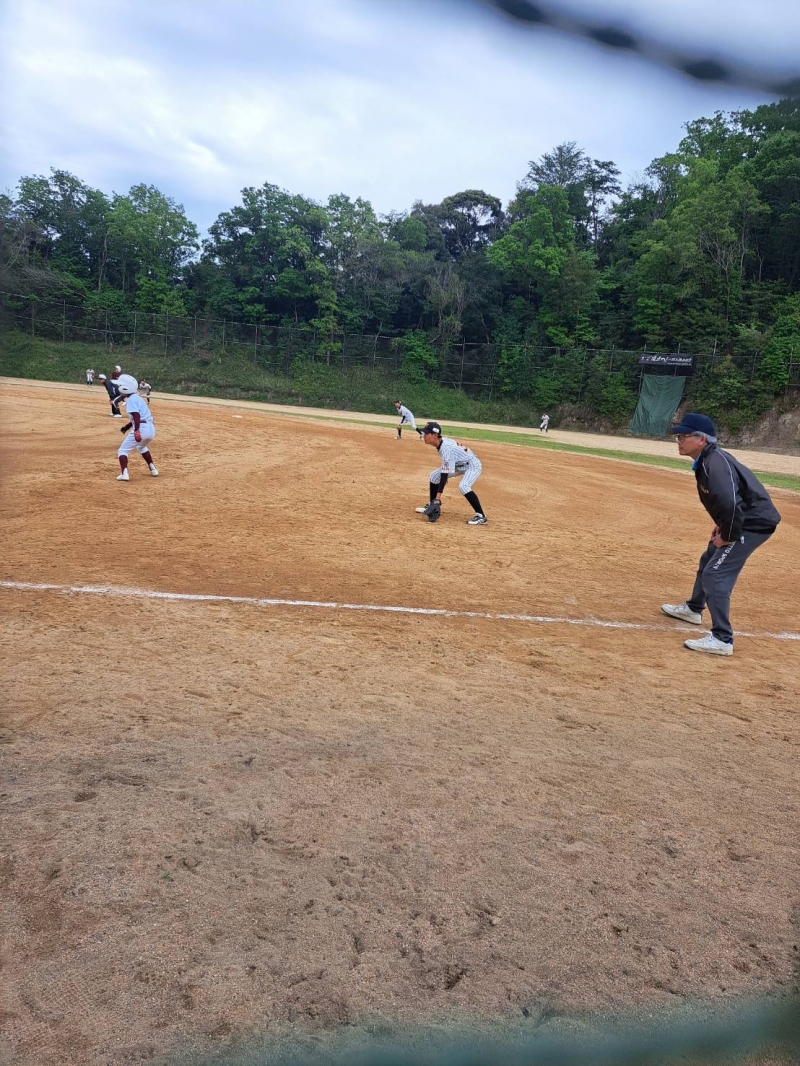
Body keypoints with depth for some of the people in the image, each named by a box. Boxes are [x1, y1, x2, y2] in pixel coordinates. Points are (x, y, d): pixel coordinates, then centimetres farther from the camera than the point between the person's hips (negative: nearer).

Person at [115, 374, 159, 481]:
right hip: (151, 428, 9)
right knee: (142, 447, 36)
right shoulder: (137, 398, 21)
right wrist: (127, 427, 28)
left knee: (123, 450, 1)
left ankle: (124, 473, -17)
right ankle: (153, 469, 34)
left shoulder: (131, 399, -6)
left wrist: (136, 431, -29)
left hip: (141, 428, -9)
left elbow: (136, 416, -20)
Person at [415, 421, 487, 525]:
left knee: (463, 486, -35)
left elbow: (445, 474, -37)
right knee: (434, 475, 6)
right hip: (460, 465, 10)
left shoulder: (446, 447, -34)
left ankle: (481, 516, -28)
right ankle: (433, 506, 18)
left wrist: (438, 496, -39)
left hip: (472, 465, -10)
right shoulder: (441, 442, -8)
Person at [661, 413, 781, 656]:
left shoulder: (715, 463, -26)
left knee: (716, 573, -14)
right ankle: (693, 609, 45)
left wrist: (727, 535, -24)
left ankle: (722, 639, -10)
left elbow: (730, 503, -38)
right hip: (743, 520, 11)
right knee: (708, 561, 25)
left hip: (755, 522, -11)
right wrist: (722, 525, 11)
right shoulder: (706, 460, 6)